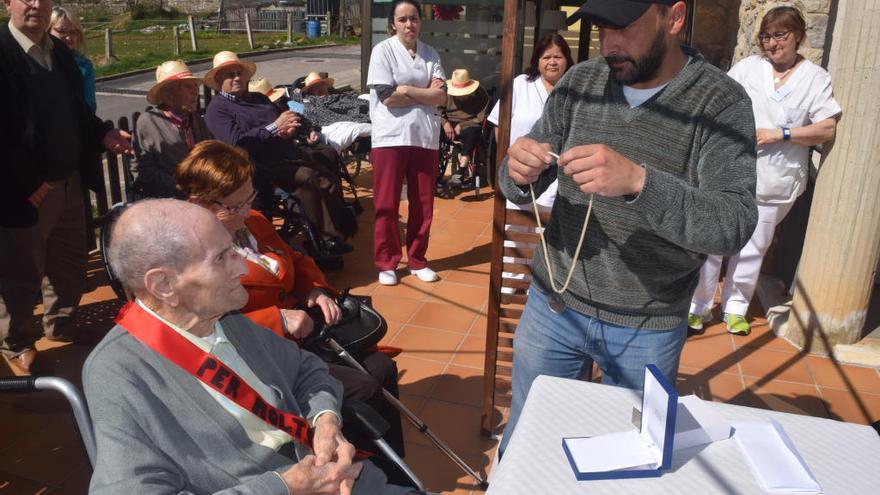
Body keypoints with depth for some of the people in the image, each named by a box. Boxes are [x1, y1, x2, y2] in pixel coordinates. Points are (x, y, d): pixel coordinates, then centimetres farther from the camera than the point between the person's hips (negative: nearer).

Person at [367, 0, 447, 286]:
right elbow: (388, 97, -13)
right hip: (390, 138, -3)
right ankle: (386, 263, 18)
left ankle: (417, 260, 24)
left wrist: (405, 90, -11)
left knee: (423, 204, 10)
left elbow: (442, 97, -2)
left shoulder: (430, 54, 8)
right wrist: (426, 93, -5)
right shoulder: (382, 51, -3)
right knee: (387, 205, 4)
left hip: (425, 138, 4)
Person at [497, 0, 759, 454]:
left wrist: (638, 181, -37)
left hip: (646, 331, -2)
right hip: (553, 305, 3)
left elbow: (734, 225, -22)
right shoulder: (579, 83, -2)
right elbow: (520, 189, 3)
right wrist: (519, 173, -21)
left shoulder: (722, 104, -12)